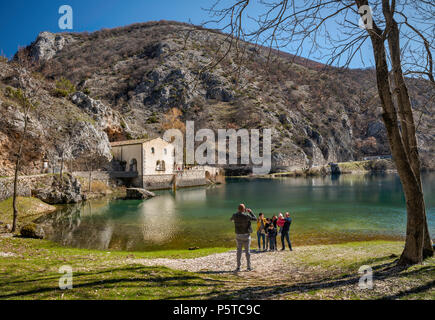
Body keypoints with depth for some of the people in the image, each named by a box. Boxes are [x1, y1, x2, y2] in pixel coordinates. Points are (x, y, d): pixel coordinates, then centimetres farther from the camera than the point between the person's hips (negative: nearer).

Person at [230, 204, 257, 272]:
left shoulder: (235, 215, -7)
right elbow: (255, 219, -3)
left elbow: (231, 219, 18)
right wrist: (250, 212, 7)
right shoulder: (246, 216, -17)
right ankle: (249, 267, 12)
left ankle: (238, 267, 6)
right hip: (246, 235, -3)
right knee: (247, 251, 7)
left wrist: (238, 212, 21)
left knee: (239, 251, 8)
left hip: (238, 235, 3)